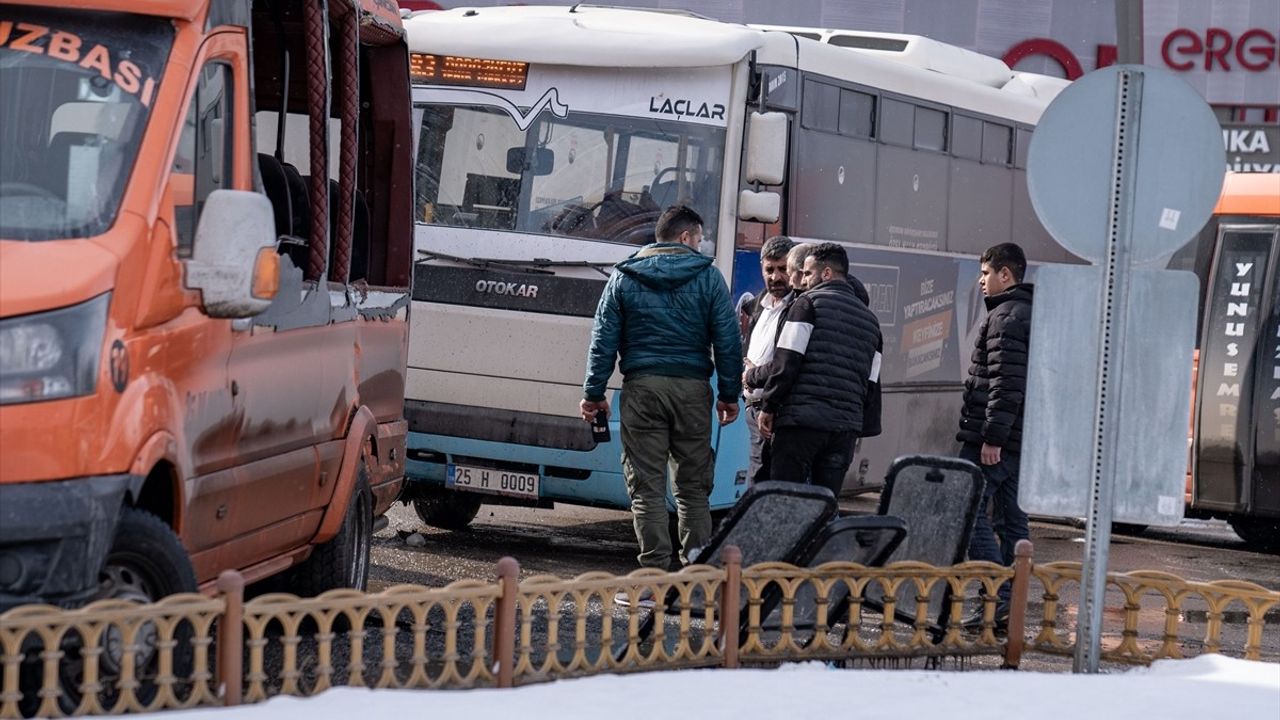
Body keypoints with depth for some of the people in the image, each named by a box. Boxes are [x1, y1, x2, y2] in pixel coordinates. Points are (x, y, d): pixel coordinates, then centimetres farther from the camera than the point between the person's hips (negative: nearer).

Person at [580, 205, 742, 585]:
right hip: (692, 389, 0)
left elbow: (604, 339, 5)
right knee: (694, 486, 8)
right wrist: (730, 393, 9)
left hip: (642, 386, 0)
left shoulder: (624, 277, 7)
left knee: (646, 486, -1)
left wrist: (593, 393, 9)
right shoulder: (708, 276, 4)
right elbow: (727, 339, 3)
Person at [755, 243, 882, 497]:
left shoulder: (808, 303, 0)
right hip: (847, 425, 6)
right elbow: (871, 382, 19)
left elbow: (786, 360, -8)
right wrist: (866, 427, 20)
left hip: (801, 419, -6)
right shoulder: (869, 319, 21)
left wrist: (768, 406, -4)